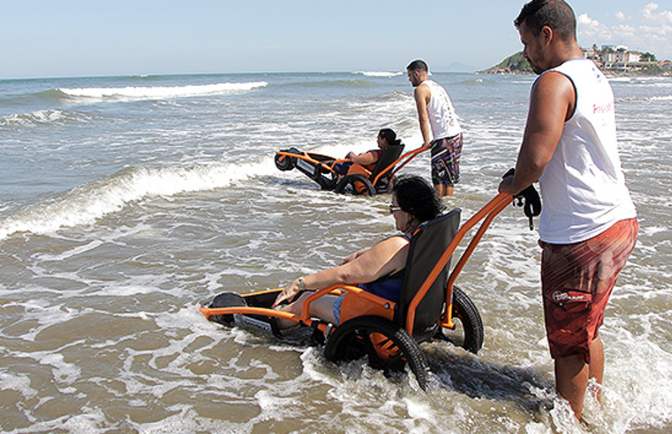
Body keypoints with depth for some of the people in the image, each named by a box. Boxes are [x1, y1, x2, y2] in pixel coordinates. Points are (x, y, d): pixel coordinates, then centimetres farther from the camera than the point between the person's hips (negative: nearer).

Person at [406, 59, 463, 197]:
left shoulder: (420, 89, -8)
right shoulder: (437, 86, 19)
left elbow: (423, 118, -16)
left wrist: (427, 141, -13)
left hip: (443, 138, -9)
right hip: (457, 134, 9)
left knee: (439, 176, -3)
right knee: (449, 175, 15)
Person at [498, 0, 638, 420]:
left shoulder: (554, 82, -16)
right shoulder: (597, 77, 14)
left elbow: (535, 158, -27)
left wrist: (513, 185, -6)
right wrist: (531, 185, 14)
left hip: (581, 235, -10)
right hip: (620, 219, 10)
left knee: (568, 341, 6)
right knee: (587, 330, 23)